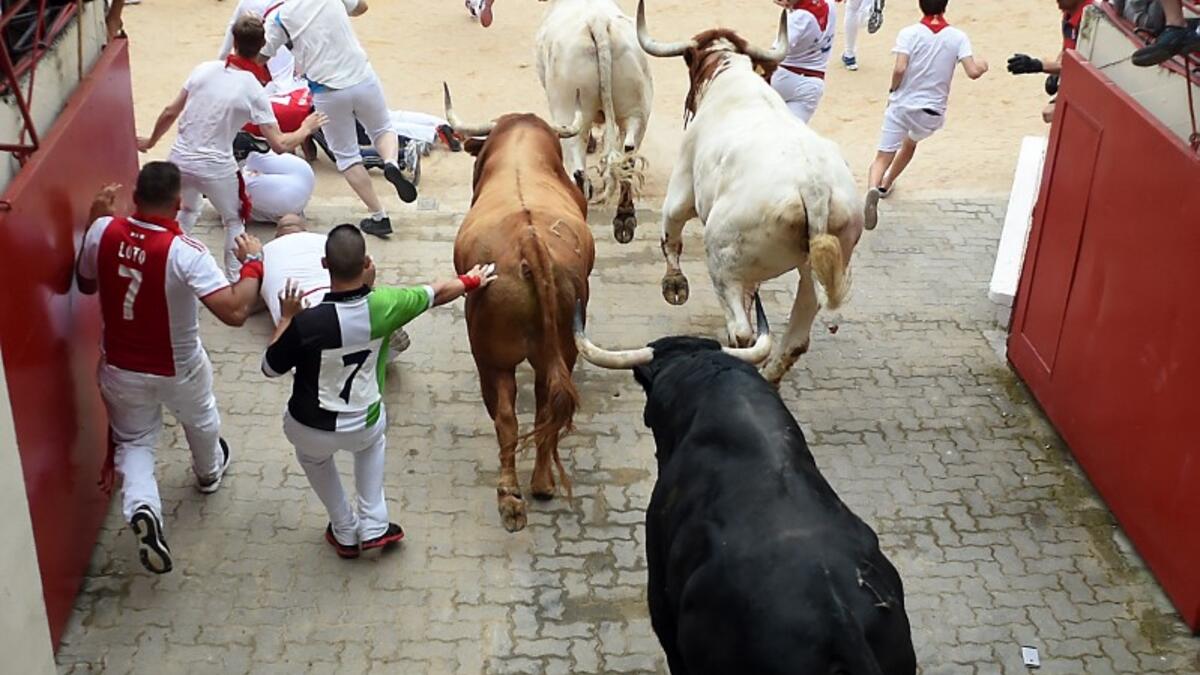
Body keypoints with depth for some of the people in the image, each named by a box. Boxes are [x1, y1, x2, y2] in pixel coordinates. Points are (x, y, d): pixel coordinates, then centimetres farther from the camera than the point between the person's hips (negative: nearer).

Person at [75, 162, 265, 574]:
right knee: (200, 420, 30)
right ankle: (209, 472, 59)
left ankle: (142, 509, -10)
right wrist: (253, 263, -22)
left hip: (119, 367, 2)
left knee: (134, 443, 18)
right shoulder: (184, 253, -31)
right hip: (177, 369, -2)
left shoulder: (103, 232, -17)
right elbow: (234, 312, -36)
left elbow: (85, 284, 4)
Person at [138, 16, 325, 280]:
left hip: (180, 159, 4)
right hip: (215, 167, -4)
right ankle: (235, 280, 19)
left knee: (186, 211, 32)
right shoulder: (254, 91, -12)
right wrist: (305, 130, 7)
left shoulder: (205, 69, -3)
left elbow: (170, 112, 4)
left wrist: (151, 141, 20)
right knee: (235, 222, 21)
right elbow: (280, 145, -12)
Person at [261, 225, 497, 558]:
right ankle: (374, 526, 32)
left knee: (312, 454, 35)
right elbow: (437, 293, 0)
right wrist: (470, 281, 19)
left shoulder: (306, 323, -29)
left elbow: (270, 368, -11)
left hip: (310, 429, -2)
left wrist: (286, 318, -3)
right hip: (363, 427, 2)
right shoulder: (383, 304, -21)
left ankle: (345, 532, 41)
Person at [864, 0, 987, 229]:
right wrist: (981, 65, 13)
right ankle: (885, 185, 50)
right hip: (932, 111, 3)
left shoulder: (909, 33, -7)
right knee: (910, 142, 33)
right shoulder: (958, 37, -3)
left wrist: (893, 91, 0)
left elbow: (900, 69, -18)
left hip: (902, 105, -3)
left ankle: (873, 189, -36)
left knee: (883, 157, -4)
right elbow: (973, 72, -10)